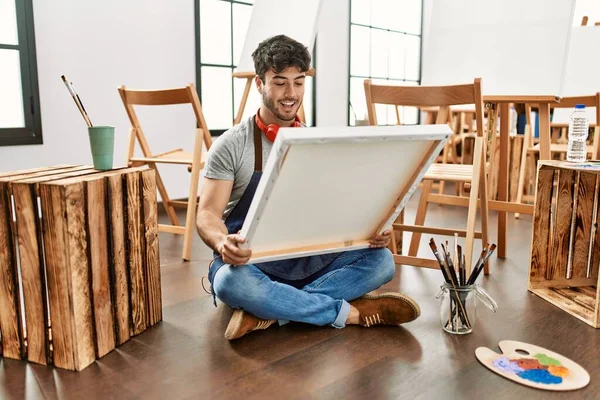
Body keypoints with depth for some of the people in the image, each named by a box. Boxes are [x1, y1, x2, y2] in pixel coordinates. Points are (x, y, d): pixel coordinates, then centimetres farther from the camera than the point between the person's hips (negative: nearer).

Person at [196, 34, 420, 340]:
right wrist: (223, 243, -36)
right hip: (251, 261, -3)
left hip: (309, 258, 4)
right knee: (230, 281, -38)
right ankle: (349, 311, -22)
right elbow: (207, 214, -12)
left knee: (380, 260, -19)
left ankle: (268, 311, -26)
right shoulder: (230, 146, -6)